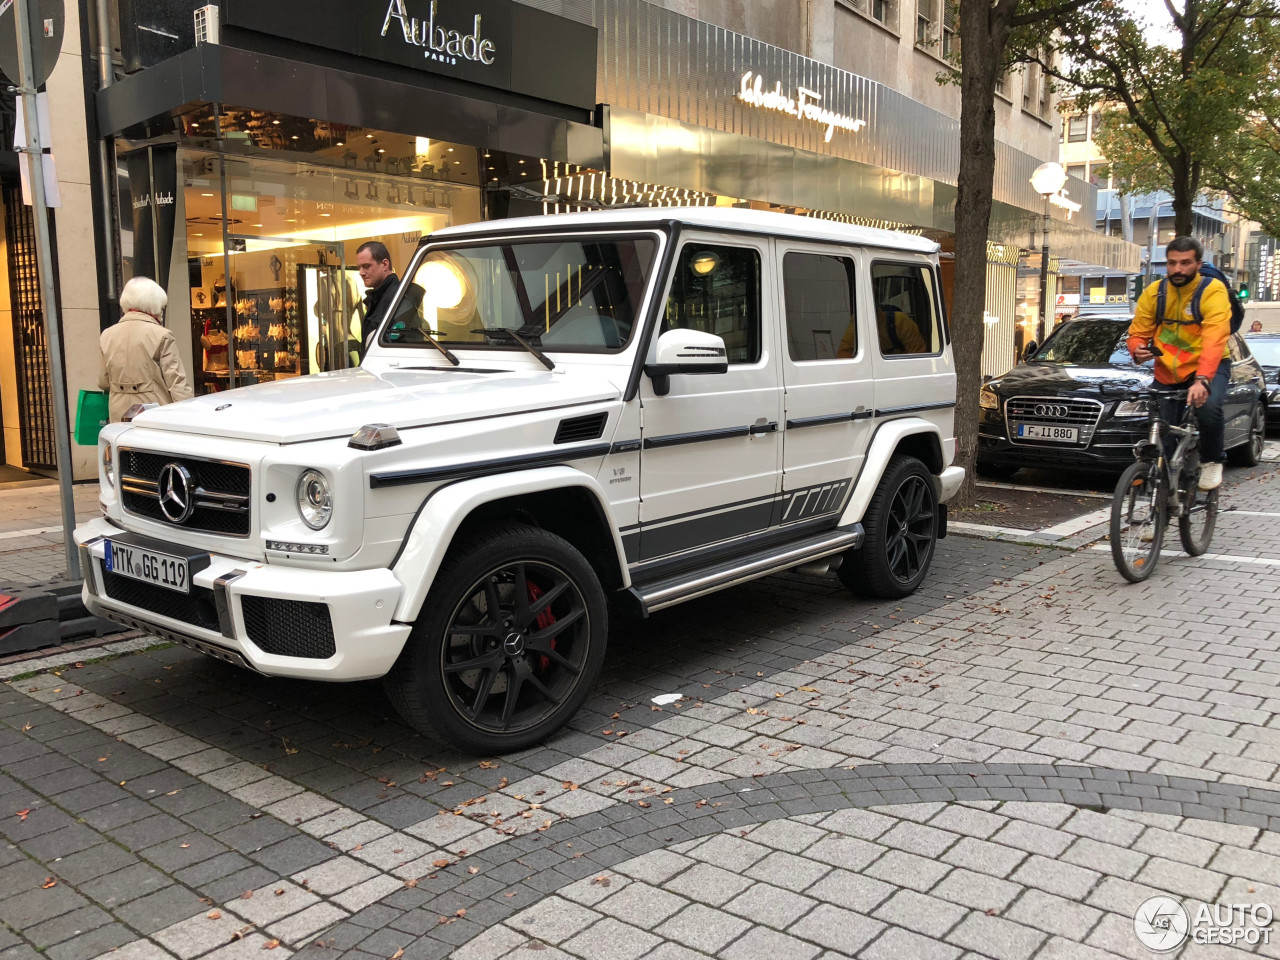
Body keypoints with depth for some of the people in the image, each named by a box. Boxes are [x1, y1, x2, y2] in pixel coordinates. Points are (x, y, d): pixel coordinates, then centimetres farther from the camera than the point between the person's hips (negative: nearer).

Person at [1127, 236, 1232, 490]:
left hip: (1209, 366, -4)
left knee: (1208, 407, -32)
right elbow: (1137, 333, -1)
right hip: (1167, 371, 4)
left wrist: (1201, 380, -45)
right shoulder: (1153, 292, -5)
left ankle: (1212, 461, -4)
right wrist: (1138, 350, -27)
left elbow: (1214, 340, -31)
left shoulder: (1213, 290, -17)